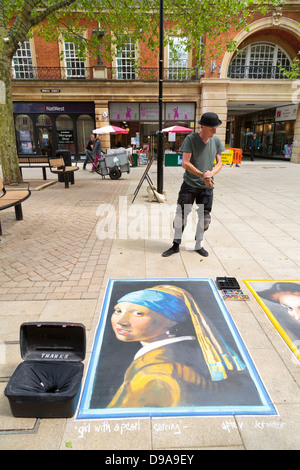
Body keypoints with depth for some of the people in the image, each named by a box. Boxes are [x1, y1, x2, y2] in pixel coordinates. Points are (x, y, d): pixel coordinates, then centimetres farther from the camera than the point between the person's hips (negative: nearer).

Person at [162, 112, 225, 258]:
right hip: (189, 184, -4)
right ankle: (176, 245, 14)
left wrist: (211, 172, -17)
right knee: (181, 214, -2)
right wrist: (202, 175, -23)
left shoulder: (216, 141, 3)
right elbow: (185, 164, -17)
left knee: (204, 218, 8)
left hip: (207, 186, 4)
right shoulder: (190, 139, -10)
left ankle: (198, 245, 25)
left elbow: (219, 163, 5)